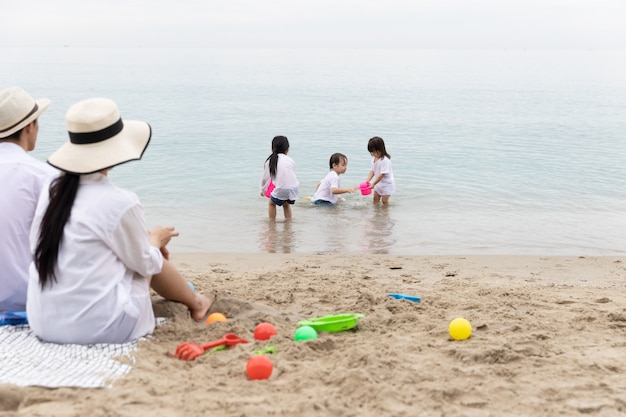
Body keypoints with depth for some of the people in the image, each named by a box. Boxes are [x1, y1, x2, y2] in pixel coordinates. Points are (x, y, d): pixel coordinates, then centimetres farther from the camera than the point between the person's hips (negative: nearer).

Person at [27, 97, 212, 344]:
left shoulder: (52, 191, 0)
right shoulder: (119, 203, -19)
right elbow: (146, 264, -4)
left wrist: (147, 242, 20)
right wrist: (155, 240, 19)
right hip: (98, 327, -6)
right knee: (151, 260, 17)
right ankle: (195, 304, 42)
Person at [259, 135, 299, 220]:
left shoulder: (270, 161, 10)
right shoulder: (291, 160, 15)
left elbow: (265, 178, 21)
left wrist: (263, 190, 40)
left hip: (281, 190, -3)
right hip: (295, 188, 3)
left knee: (272, 203, 25)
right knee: (286, 204, 30)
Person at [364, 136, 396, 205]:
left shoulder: (385, 160, -28)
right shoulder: (374, 158, -2)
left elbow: (382, 174, -28)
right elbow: (372, 171, 2)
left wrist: (373, 183, -26)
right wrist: (367, 180, -12)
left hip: (387, 183, -8)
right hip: (379, 183, 8)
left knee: (384, 200, -4)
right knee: (375, 199, 14)